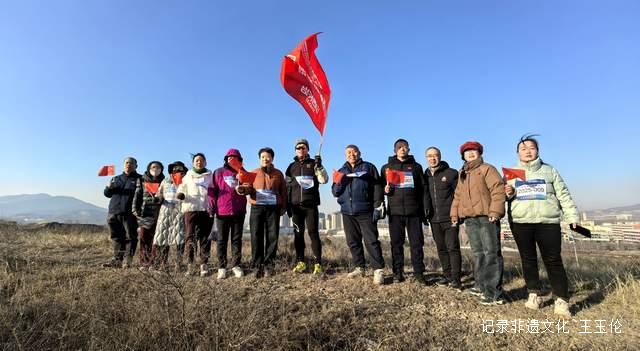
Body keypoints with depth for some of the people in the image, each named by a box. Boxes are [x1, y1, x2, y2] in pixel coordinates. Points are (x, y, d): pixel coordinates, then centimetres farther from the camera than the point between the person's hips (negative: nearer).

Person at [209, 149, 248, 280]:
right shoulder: (218, 172, 5)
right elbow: (212, 191, 1)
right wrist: (212, 208, -6)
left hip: (239, 212, 2)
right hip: (222, 211, -2)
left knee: (237, 239, 6)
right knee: (222, 240, 4)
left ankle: (236, 265, 13)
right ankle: (222, 267, 11)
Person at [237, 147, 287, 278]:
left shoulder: (278, 173, 12)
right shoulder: (253, 173, 13)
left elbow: (283, 191, 11)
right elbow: (248, 187, 3)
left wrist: (283, 206, 3)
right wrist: (242, 189, -20)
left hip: (273, 208, 0)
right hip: (257, 208, 0)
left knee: (272, 237, 1)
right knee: (256, 237, -1)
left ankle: (269, 265, 10)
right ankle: (257, 266, 7)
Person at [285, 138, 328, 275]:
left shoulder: (314, 164, 7)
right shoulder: (291, 166, 14)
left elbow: (324, 180, -6)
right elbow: (287, 187, 14)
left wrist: (319, 166, -19)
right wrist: (287, 205, 9)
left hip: (311, 205, -3)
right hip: (296, 206, 3)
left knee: (313, 233, -6)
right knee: (298, 234, 5)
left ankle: (318, 264, -3)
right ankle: (300, 262, 14)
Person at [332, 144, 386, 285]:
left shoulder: (368, 167, 6)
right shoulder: (341, 171, 17)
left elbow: (377, 188, -1)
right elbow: (335, 192, 14)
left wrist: (378, 206, -10)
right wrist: (337, 183, -7)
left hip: (365, 211, -5)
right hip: (347, 212, 5)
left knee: (371, 241, -7)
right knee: (353, 242, 10)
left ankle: (378, 270, -3)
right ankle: (359, 268, 21)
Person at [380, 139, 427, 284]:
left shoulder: (416, 167, 12)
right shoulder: (387, 167, 12)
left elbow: (422, 189, 9)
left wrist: (423, 210, 3)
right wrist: (385, 189, -9)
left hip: (414, 211, 0)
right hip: (395, 211, 0)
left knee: (416, 242, 1)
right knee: (396, 243, 3)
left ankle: (419, 273, 9)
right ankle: (398, 272, 11)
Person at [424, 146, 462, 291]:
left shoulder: (451, 173, -2)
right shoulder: (425, 176, 11)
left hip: (449, 218, -5)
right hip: (434, 219, 5)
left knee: (453, 247, -5)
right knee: (441, 249, 11)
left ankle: (455, 279, 1)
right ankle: (447, 275, 21)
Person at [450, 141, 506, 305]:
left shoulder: (487, 169, -1)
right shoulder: (462, 174, 21)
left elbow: (498, 190, -12)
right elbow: (457, 196, 24)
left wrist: (495, 211, -20)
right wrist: (455, 213, 16)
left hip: (486, 218, -7)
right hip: (470, 219, 7)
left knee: (491, 253, -7)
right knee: (478, 253, 13)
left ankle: (494, 293, -4)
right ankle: (482, 285, 24)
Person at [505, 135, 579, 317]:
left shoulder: (549, 170, 10)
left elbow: (563, 194, 9)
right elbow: (506, 197, 15)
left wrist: (572, 216, 3)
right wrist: (508, 193, -8)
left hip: (548, 222, -1)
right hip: (520, 222, 1)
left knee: (553, 260, -3)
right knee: (528, 259, 8)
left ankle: (561, 300, 5)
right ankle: (534, 294, 19)